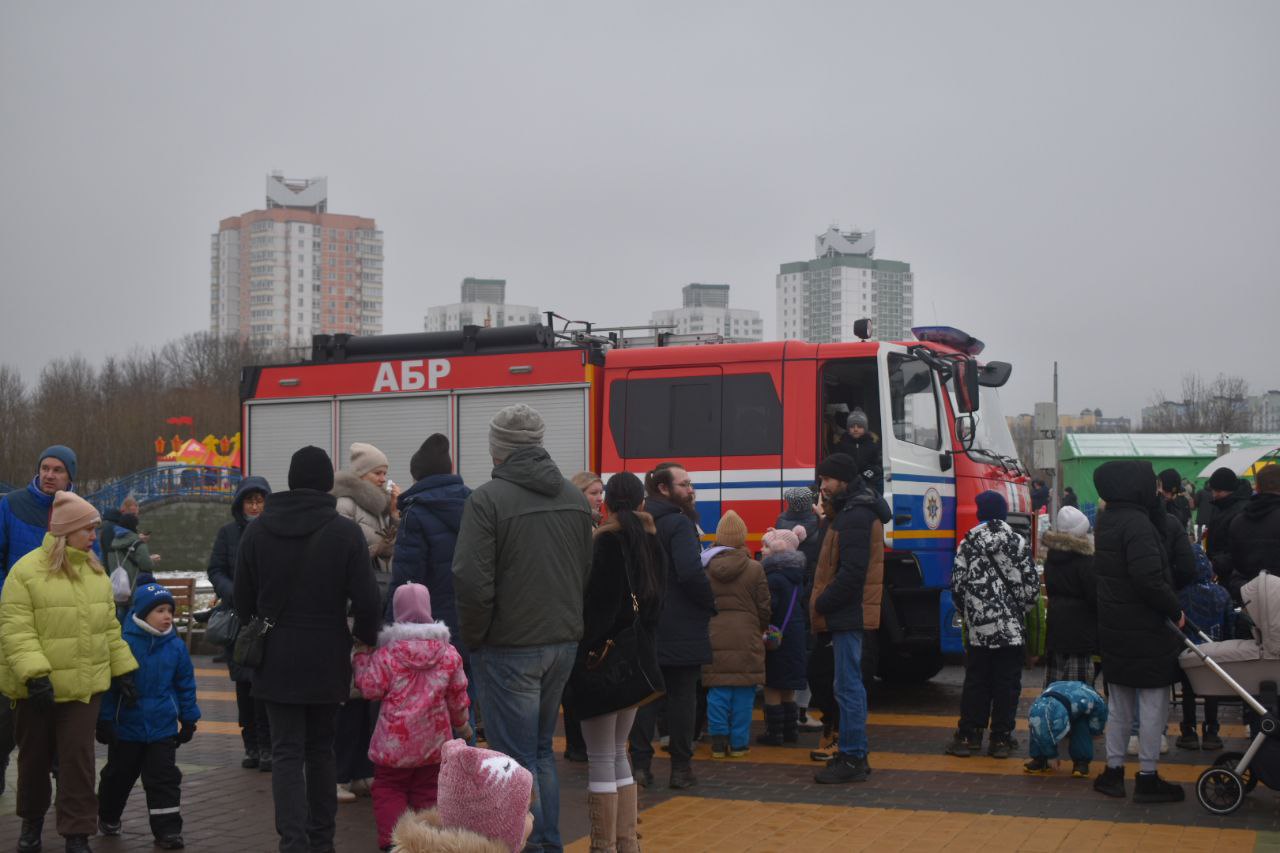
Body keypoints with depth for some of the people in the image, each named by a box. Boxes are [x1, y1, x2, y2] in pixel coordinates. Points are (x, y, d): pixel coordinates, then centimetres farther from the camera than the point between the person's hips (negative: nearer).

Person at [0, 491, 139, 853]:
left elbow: (109, 627, 14)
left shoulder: (96, 572, 7)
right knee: (34, 757, 14)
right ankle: (32, 821, 36)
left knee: (78, 758, -2)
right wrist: (35, 675, -24)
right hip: (38, 688, -3)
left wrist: (122, 671, 11)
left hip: (85, 685, 3)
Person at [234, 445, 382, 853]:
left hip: (276, 661, 1)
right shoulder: (345, 532, -8)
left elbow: (243, 599, 6)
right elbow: (366, 601, -11)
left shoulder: (257, 531, 0)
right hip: (327, 661, 0)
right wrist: (367, 639, 7)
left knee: (287, 753, 2)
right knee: (321, 750, 13)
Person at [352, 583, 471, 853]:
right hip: (434, 739, 3)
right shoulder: (449, 653, 0)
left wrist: (361, 657, 5)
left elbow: (371, 689, -7)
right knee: (427, 790, 15)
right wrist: (462, 724, 25)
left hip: (395, 741, -3)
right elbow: (457, 696, 8)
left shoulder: (386, 654, -12)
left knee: (388, 789, 9)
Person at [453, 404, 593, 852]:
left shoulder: (487, 499, -15)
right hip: (563, 643, 7)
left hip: (509, 647, -7)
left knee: (517, 760, 2)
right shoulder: (575, 498, 7)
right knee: (541, 751, 19)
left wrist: (474, 637, -7)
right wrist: (563, 619, 14)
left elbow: (471, 580, -21)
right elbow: (588, 572, 10)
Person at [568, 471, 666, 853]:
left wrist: (583, 651, -10)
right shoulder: (650, 541, 7)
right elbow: (654, 603, 12)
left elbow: (597, 606, -18)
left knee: (601, 758, -1)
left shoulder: (607, 541, -13)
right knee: (617, 753, 17)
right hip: (637, 659, 7)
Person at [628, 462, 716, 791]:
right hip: (681, 629, -6)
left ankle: (640, 764, 10)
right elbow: (691, 573, -25)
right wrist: (712, 603, -10)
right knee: (682, 698, 3)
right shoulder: (679, 523, -14)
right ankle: (681, 768, 7)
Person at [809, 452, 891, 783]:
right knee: (851, 684, 15)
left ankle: (852, 759, -4)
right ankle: (855, 754, 22)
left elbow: (852, 573, -23)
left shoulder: (856, 517, -16)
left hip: (849, 614, -11)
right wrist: (824, 604, 11)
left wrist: (822, 603, -15)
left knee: (848, 685, -8)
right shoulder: (852, 511, 18)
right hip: (851, 613, 11)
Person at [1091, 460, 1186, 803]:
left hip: (1114, 628, 9)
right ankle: (1147, 778, 7)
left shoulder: (1107, 521, 10)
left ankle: (1113, 771, 22)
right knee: (1153, 704, 1)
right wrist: (1175, 610, -14)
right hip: (1146, 630, -9)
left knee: (1119, 704, 17)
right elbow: (1149, 579, -26)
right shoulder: (1137, 523, -20)